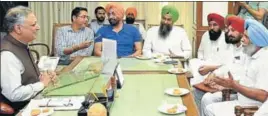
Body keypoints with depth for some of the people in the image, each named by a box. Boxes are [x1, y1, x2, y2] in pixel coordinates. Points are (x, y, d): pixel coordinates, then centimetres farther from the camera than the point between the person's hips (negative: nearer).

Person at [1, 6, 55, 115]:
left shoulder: (22, 45, 6)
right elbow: (14, 94, -31)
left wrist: (44, 76, 1)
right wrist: (42, 83, -17)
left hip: (35, 100, 9)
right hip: (22, 109, -9)